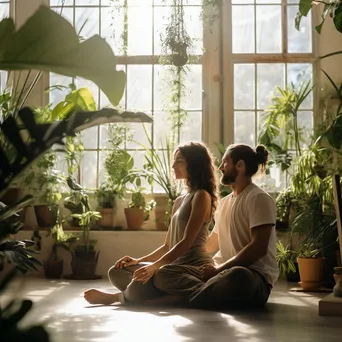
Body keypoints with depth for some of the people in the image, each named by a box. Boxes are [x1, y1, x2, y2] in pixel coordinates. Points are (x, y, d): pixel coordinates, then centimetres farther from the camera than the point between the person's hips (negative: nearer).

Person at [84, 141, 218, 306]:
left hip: (196, 268, -10)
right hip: (177, 266, 10)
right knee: (117, 272, 2)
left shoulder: (202, 196, -5)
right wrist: (139, 261, 9)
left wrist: (155, 266, -26)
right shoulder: (179, 201, 22)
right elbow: (167, 246, 22)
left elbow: (187, 242, -16)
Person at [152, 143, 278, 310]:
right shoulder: (224, 203, 20)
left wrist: (219, 270, -18)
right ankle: (209, 293, -31)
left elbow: (258, 248, -16)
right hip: (223, 273, 8)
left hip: (254, 278, -8)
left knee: (237, 276, -45)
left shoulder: (258, 199, -5)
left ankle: (181, 300, -27)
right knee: (162, 274, -10)